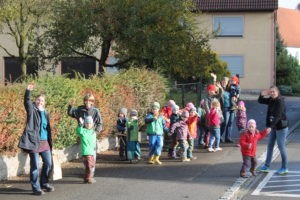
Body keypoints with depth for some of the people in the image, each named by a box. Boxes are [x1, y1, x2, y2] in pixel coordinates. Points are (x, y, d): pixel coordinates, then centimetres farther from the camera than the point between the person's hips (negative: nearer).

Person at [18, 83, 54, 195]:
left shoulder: (45, 113, 15)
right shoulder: (32, 110, 0)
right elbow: (27, 101, -20)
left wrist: (50, 142, 15)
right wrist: (28, 91, -37)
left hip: (44, 142, 6)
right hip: (34, 142, -6)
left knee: (48, 163, 9)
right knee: (35, 166, -2)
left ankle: (44, 183, 27)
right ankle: (36, 188, 5)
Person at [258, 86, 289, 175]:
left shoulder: (280, 101, -20)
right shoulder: (271, 100, 5)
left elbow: (278, 116, -26)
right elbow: (260, 101, 16)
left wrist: (270, 127, -32)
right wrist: (262, 94, -6)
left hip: (281, 127, -9)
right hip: (274, 127, 9)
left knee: (281, 146, -1)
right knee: (270, 145, 12)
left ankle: (284, 168, 10)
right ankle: (266, 166, 21)